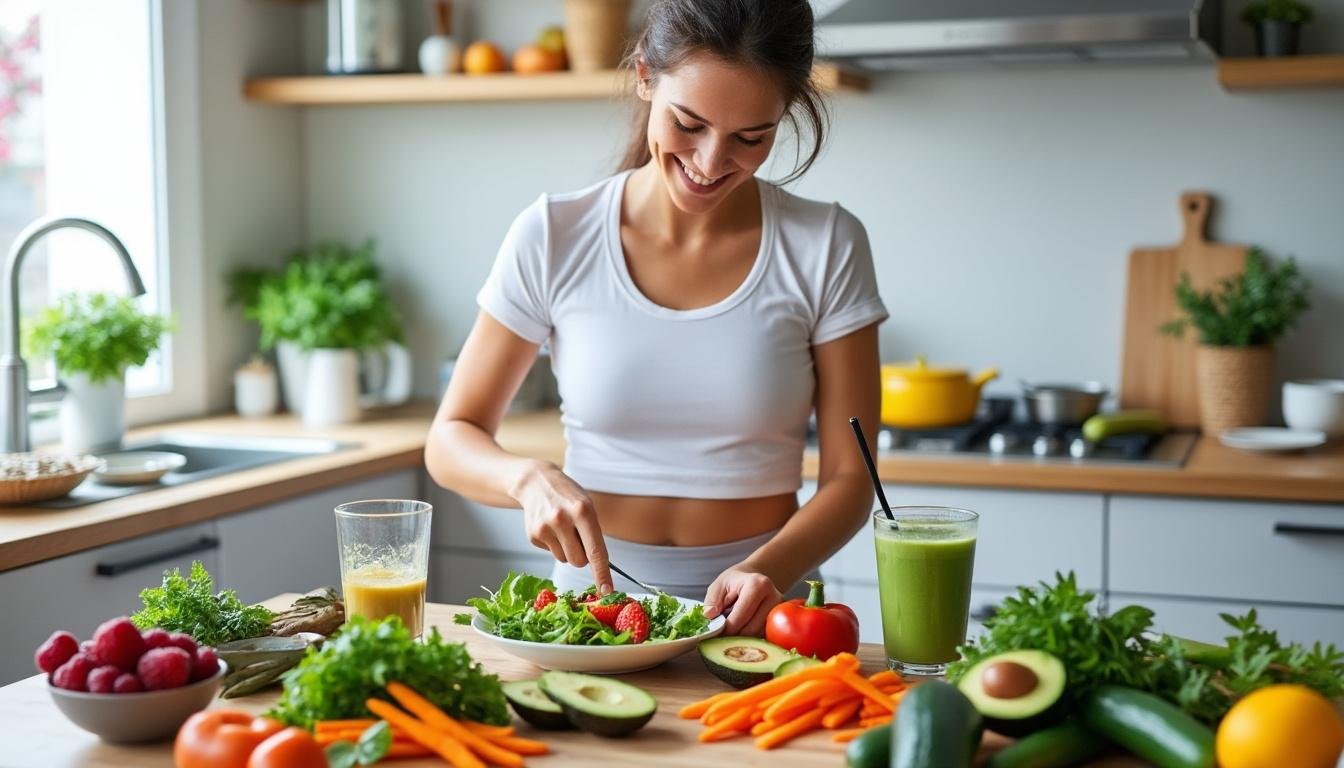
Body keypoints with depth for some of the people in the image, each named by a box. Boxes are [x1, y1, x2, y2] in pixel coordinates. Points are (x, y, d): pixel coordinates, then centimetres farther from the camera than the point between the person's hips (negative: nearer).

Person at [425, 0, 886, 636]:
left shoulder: (826, 248, -2)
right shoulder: (553, 238, -2)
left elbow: (849, 478, 0)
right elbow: (450, 441, 5)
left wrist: (767, 571, -20)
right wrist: (530, 478, -17)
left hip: (751, 613, 1)